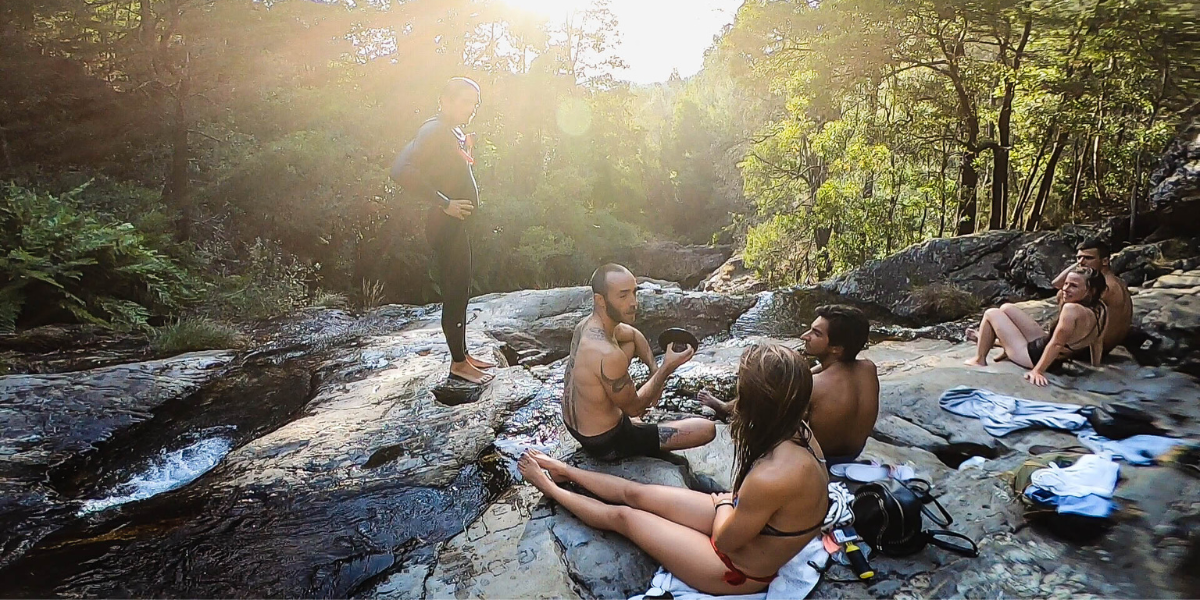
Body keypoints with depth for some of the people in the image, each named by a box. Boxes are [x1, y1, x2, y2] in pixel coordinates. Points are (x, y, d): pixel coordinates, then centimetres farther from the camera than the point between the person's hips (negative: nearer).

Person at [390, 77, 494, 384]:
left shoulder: (456, 134, 14)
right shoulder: (435, 130, -15)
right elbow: (401, 169, -28)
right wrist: (445, 204, -25)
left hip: (457, 225, 10)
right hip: (446, 225, -10)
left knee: (461, 292, 16)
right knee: (455, 293, -2)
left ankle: (463, 354, 27)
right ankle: (458, 363, 10)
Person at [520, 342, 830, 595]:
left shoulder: (772, 477, -42)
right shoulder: (796, 433, -15)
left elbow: (725, 539, -22)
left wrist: (724, 502, -6)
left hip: (738, 569, -7)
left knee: (623, 516, 6)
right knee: (635, 493, 14)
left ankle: (549, 487, 32)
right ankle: (566, 472, 39)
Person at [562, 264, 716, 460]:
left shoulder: (586, 324, -7)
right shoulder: (607, 354, -36)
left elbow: (635, 335, 14)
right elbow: (634, 409, -21)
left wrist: (654, 370, 3)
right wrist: (666, 369, -19)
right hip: (605, 443, -8)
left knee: (630, 345, 23)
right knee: (707, 430, -7)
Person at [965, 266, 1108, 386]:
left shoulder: (1072, 309, -34)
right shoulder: (1099, 308, -6)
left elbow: (1056, 344, -32)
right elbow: (1097, 341, 7)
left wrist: (1037, 371, -24)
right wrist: (1096, 366, 20)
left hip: (1034, 356, -9)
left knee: (991, 313, 3)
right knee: (1006, 308, 18)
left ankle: (979, 360, 16)